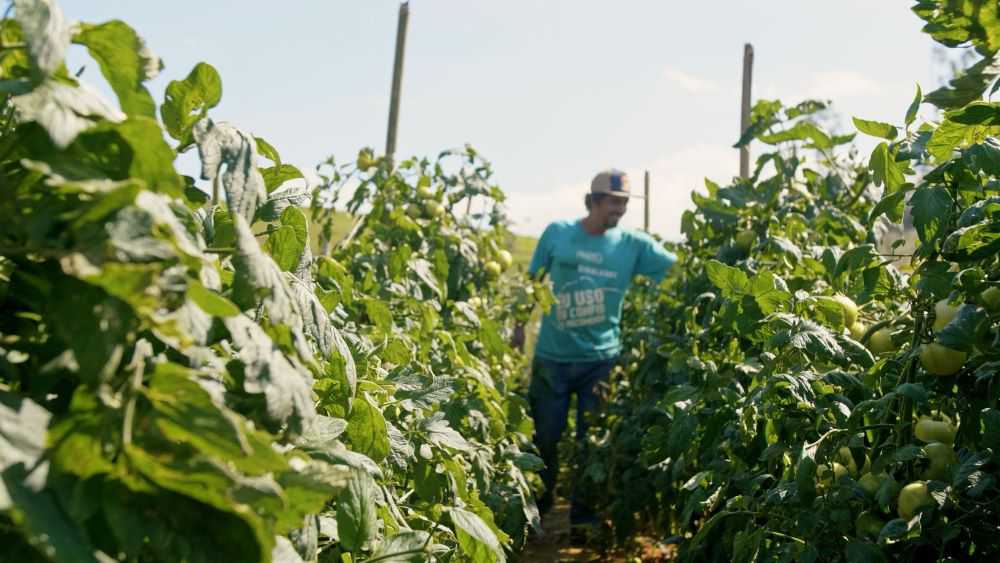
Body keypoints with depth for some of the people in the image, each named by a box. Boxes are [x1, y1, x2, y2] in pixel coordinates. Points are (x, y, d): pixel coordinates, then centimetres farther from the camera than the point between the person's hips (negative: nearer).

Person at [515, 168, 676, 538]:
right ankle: (536, 508, 34)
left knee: (592, 441, 7)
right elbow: (532, 283, 7)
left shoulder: (633, 244, 0)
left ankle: (584, 517, 23)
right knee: (545, 437, 10)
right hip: (552, 355, 0)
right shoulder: (557, 233, -1)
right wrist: (519, 326, 6)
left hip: (601, 358, 0)